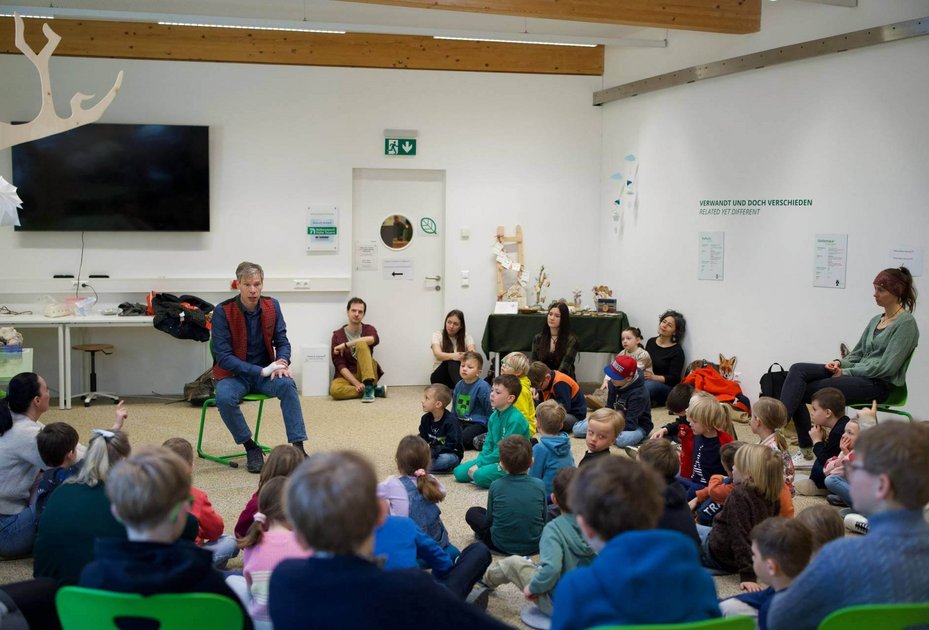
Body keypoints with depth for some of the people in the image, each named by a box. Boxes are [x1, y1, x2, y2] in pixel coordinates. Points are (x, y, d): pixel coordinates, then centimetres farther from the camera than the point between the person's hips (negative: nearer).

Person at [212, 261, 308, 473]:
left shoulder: (272, 306, -2)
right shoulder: (223, 311, -14)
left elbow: (282, 341, 4)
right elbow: (223, 356, -16)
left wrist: (282, 362, -20)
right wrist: (261, 371, -23)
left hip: (265, 371, 3)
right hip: (233, 374, -2)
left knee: (287, 385, -29)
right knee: (224, 398, -34)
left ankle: (298, 448, -28)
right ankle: (251, 448, -13)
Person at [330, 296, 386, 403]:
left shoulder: (368, 329, 1)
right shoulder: (337, 335, -1)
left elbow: (374, 339, -27)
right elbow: (340, 365, -9)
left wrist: (345, 345, -25)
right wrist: (356, 383, -24)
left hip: (367, 374, 0)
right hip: (348, 376, 0)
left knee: (361, 343, -25)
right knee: (335, 390, -36)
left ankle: (369, 387, -32)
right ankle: (376, 390, -21)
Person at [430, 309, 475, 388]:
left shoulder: (466, 337, 2)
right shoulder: (437, 335, -3)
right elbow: (438, 355, -23)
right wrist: (453, 356, -45)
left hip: (460, 376, 2)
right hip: (439, 377, -2)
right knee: (452, 361, -34)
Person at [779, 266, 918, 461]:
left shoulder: (906, 323, -8)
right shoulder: (876, 320, 19)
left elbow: (886, 367, -16)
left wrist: (847, 372, -13)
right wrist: (840, 363, -1)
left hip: (879, 385, -8)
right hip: (858, 374, 8)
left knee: (801, 390, -19)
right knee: (798, 370, -14)